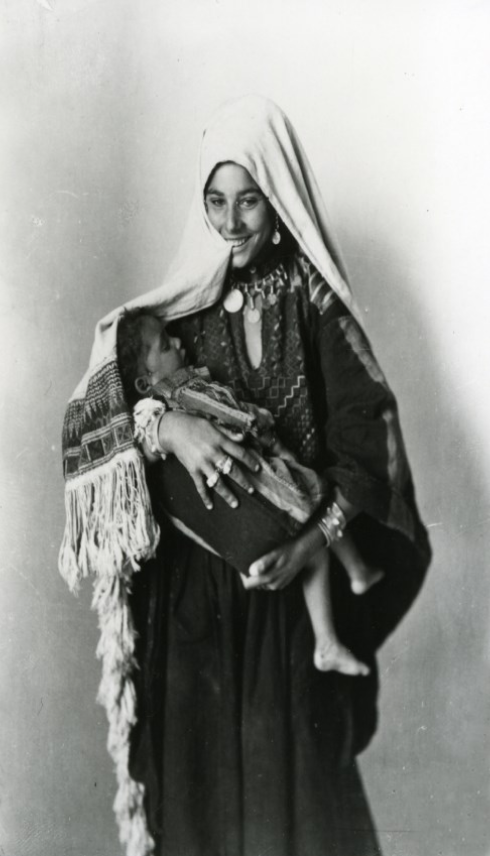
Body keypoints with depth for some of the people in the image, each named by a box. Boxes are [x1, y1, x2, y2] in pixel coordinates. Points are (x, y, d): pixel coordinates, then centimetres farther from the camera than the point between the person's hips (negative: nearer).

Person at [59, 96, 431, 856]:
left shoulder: (314, 305, -1)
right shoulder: (178, 309, 3)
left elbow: (366, 440, -6)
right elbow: (86, 413, -5)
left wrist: (311, 541, -20)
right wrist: (167, 423, -24)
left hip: (291, 584, -1)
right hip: (191, 578, 1)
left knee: (295, 764, 6)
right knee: (194, 760, 8)